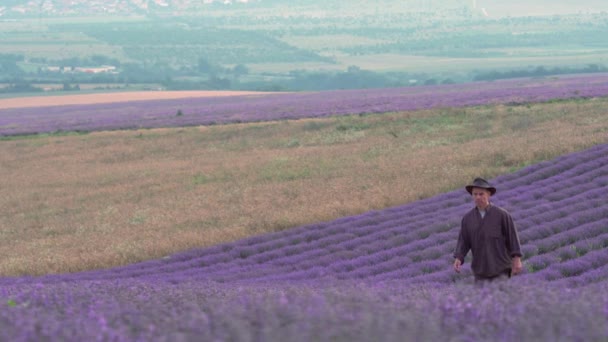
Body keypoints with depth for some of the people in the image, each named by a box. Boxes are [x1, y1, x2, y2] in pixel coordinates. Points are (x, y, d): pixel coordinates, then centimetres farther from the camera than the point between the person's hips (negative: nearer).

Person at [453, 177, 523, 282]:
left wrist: (517, 260, -9)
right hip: (480, 272, 4)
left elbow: (512, 237, -4)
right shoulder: (467, 218, 5)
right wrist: (458, 259, -12)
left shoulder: (502, 215, -5)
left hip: (500, 270, -4)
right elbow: (463, 241, 4)